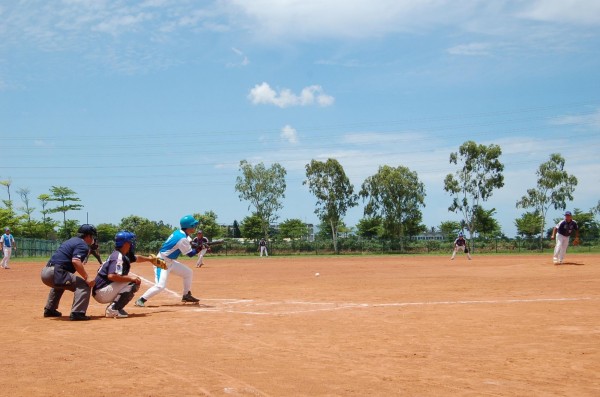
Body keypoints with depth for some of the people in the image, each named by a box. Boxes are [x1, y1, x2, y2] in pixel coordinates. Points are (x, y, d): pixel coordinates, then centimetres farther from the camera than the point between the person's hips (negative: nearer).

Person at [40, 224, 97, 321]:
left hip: (45, 271, 10)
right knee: (84, 285, -14)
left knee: (59, 284, 41)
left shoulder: (71, 241, 26)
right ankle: (77, 313, -25)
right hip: (55, 273, -10)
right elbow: (75, 261, -22)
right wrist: (87, 277, -24)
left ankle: (49, 310, 45)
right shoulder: (82, 245, -3)